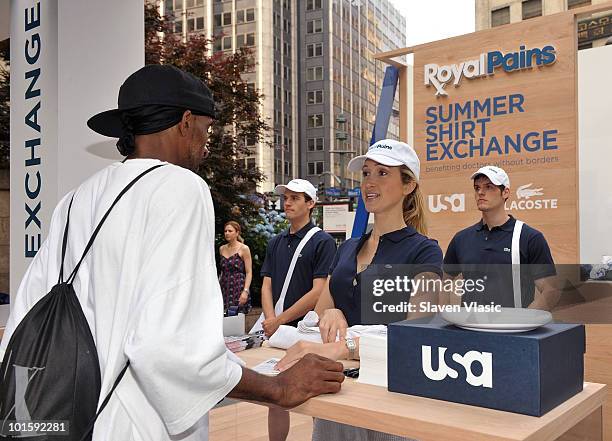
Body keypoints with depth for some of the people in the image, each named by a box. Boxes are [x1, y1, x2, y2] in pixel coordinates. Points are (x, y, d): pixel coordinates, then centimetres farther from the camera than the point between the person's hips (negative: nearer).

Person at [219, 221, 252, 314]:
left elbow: (249, 272, -7)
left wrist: (245, 291, -17)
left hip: (238, 288, -5)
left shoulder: (244, 249, -3)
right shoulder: (222, 249, 12)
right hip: (224, 288, 5)